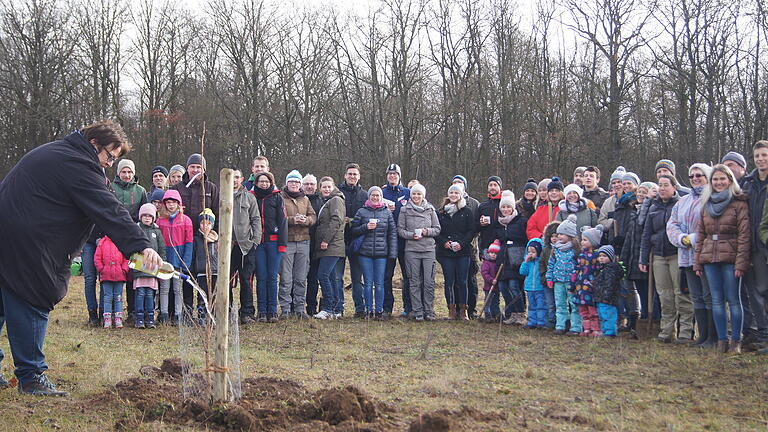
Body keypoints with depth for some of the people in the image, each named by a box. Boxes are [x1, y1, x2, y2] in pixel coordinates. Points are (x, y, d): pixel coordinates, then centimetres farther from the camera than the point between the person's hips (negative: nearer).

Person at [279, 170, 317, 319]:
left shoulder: (305, 199, 17)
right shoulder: (280, 198, 2)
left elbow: (313, 216, 10)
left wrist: (305, 220, -11)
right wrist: (293, 220, -19)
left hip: (303, 241, 4)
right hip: (286, 242, -4)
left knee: (301, 278, 7)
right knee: (286, 279, -4)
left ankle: (300, 308, 14)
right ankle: (285, 309, 1)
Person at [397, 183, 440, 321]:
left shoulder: (430, 209, 9)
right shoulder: (405, 210, 6)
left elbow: (437, 229, 11)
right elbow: (400, 230, 5)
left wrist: (427, 231, -8)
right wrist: (411, 235, -12)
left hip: (429, 249, 1)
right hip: (411, 250, -1)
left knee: (429, 282, -2)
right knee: (415, 282, 1)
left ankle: (429, 311, 7)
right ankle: (417, 312, 7)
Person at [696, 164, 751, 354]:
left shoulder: (739, 203, -3)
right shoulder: (707, 204, 14)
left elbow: (744, 235, -8)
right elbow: (700, 234, 16)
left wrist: (741, 263, -14)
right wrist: (697, 261, 10)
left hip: (730, 257, -5)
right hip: (710, 258, 5)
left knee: (733, 299, -2)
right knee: (717, 300, 6)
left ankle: (736, 340, 5)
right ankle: (722, 339, 11)